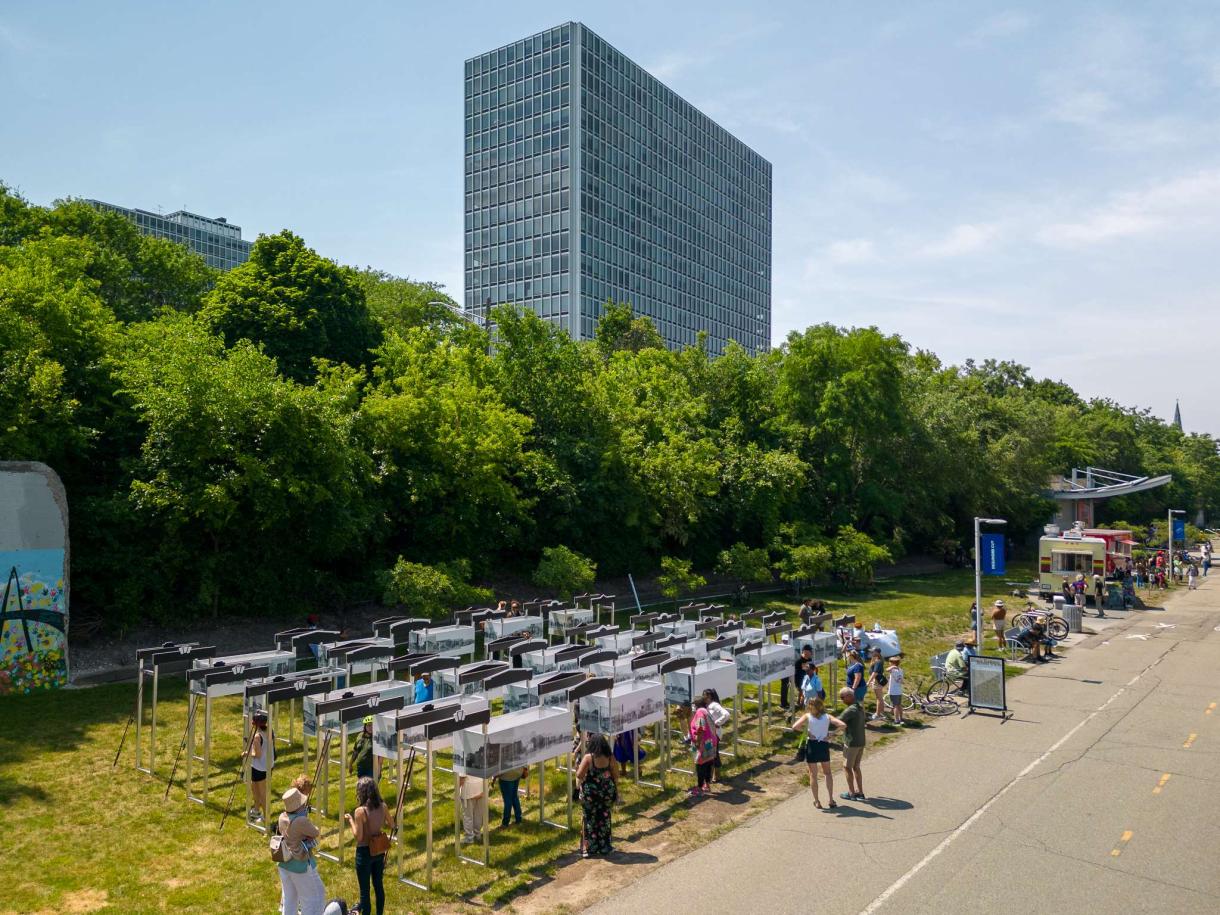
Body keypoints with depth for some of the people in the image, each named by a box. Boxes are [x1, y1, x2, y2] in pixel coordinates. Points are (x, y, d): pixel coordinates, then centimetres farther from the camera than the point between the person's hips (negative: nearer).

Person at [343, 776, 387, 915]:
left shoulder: (360, 811, -23)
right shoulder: (383, 807, -6)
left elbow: (358, 837, -18)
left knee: (364, 890, 8)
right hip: (379, 851, 6)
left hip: (364, 852, -5)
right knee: (378, 885, 21)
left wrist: (350, 820, -8)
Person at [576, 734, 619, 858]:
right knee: (604, 819, 18)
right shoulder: (610, 758, -9)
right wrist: (616, 792, 12)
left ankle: (589, 848, 19)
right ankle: (604, 847, 27)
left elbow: (579, 775, -17)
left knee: (590, 819, 13)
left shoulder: (588, 757, -17)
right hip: (607, 793, 3)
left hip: (590, 793, -2)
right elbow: (616, 776, -2)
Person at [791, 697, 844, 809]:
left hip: (812, 746, -2)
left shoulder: (807, 716, -3)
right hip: (824, 745, 2)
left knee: (813, 774, 11)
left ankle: (817, 802, 12)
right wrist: (832, 732, 0)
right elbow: (843, 725, -10)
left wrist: (805, 730, -2)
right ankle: (831, 800, 16)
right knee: (827, 772, 21)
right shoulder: (827, 717, 2)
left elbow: (795, 727, -16)